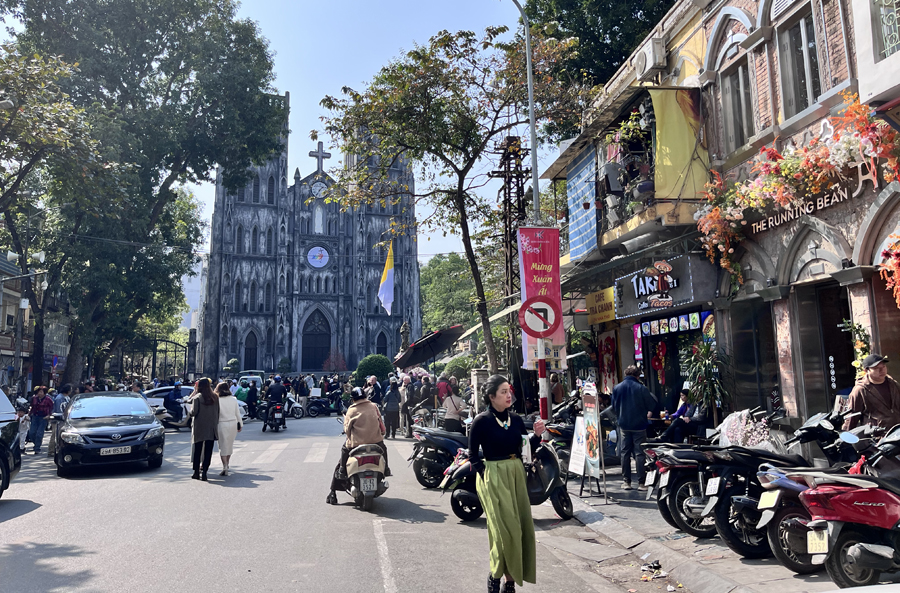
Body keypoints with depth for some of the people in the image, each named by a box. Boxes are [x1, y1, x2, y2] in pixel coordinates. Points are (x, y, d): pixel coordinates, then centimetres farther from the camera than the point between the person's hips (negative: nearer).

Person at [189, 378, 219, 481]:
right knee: (208, 451, 4)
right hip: (211, 428, 2)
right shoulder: (215, 397, 2)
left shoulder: (197, 397, -9)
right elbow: (218, 412, 5)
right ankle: (204, 472, 0)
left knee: (197, 450, 10)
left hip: (199, 428, -2)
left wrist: (190, 412, 7)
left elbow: (193, 412, -12)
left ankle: (196, 472, 15)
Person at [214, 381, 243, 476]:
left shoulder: (217, 400, -11)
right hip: (233, 423, 4)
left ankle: (225, 467, -10)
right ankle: (227, 464, 30)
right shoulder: (233, 399, 1)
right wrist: (240, 424, 16)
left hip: (222, 425, -4)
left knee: (223, 446, 1)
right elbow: (237, 413, 7)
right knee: (230, 445, 17)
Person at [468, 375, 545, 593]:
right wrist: (484, 474, -15)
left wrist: (537, 434, -9)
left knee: (522, 529, 9)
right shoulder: (482, 421, -10)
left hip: (517, 474, 6)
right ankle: (495, 575, 15)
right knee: (506, 529, -7)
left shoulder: (516, 419, 6)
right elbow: (472, 454, -7)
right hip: (493, 477, -6)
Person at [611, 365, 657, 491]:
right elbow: (652, 405, -5)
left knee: (625, 453, 10)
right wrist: (649, 412, 16)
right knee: (639, 453, 2)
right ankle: (641, 482, 2)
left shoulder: (616, 388, 0)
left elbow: (614, 405, 8)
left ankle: (626, 481, 12)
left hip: (624, 425, 3)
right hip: (639, 424, -3)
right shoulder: (641, 388, -11)